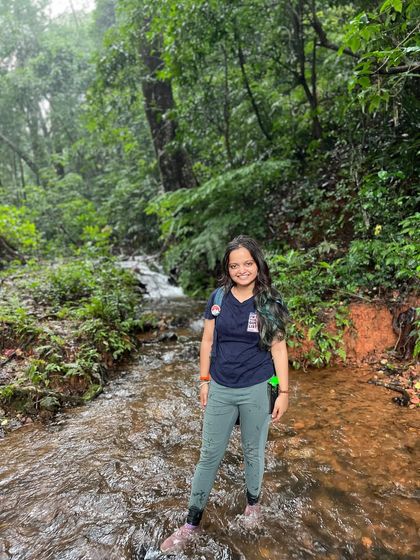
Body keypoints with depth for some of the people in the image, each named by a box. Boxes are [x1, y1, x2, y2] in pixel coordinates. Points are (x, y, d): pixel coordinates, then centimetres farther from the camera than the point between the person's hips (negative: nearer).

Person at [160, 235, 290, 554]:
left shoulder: (270, 302, -9)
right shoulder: (218, 298, -4)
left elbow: (278, 348, -5)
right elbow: (208, 341, 4)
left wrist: (284, 391, -6)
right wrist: (205, 380, 5)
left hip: (256, 390, -1)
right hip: (221, 389, 2)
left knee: (253, 452, 18)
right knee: (209, 455, 12)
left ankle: (253, 502, 46)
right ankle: (192, 524, 28)